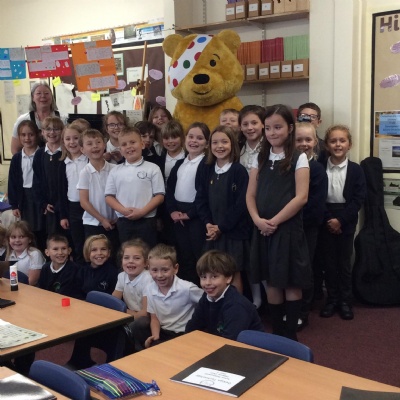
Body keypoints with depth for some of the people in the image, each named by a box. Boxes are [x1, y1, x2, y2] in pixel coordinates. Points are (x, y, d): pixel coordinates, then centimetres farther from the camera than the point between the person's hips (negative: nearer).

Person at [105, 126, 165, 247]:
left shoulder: (153, 169, -1)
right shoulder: (115, 171, 7)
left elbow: (159, 196, -4)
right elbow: (109, 196, 7)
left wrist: (142, 211, -15)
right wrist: (123, 210, -11)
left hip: (146, 221, -3)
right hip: (123, 222, 3)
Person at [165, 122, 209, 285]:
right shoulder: (179, 164, 15)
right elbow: (169, 189, 13)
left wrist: (190, 214, -15)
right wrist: (172, 210, -2)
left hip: (196, 216, -6)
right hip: (179, 217, 7)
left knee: (200, 259, -2)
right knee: (184, 258, 13)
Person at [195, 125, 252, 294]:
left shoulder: (239, 170, -9)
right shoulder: (207, 170, 8)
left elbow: (241, 204, -13)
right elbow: (200, 199, 6)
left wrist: (222, 227, -13)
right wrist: (207, 223, -8)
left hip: (234, 231, -5)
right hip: (212, 231, 5)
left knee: (233, 274, 4)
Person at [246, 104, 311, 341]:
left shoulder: (299, 159, -3)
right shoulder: (261, 159, 11)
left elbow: (301, 197, -12)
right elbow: (251, 195, 8)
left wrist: (275, 221, -15)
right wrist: (258, 219, -9)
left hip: (288, 228, -4)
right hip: (263, 230, 5)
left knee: (291, 283, 2)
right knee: (272, 282, 11)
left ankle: (291, 335, 12)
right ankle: (277, 332, 23)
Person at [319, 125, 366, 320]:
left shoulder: (356, 170, -2)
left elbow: (358, 199, -7)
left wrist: (340, 220, -14)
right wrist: (328, 219, -14)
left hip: (346, 221, -1)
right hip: (326, 221, 1)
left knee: (344, 262, 7)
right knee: (329, 262, 7)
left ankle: (345, 301, 19)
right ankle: (332, 299, 20)